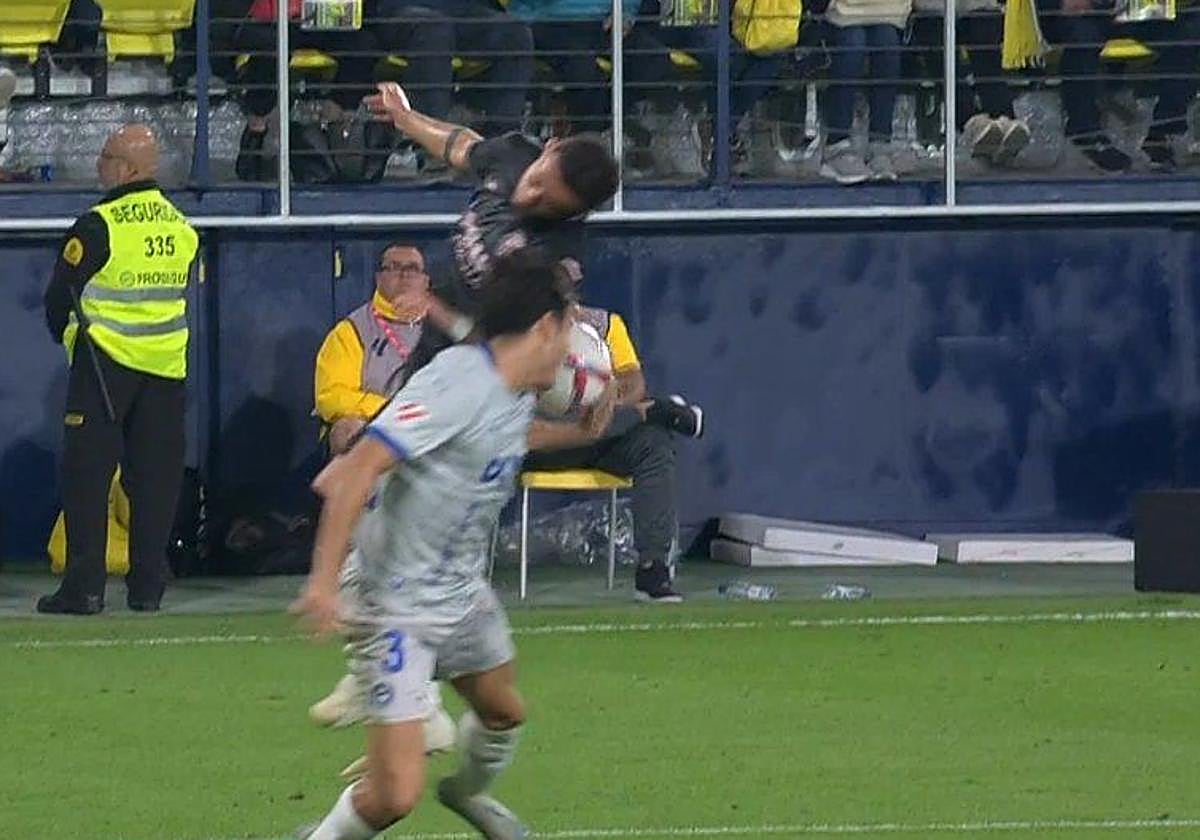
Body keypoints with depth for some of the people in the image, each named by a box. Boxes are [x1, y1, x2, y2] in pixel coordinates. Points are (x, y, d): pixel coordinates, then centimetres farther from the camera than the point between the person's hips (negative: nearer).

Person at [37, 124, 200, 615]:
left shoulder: (99, 226, -13)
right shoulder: (182, 228, 7)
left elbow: (61, 295, -6)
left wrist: (66, 335, 14)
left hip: (106, 364, -5)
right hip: (167, 366, 5)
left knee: (87, 473, -1)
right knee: (154, 477, 8)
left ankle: (84, 587, -6)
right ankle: (148, 586, 8)